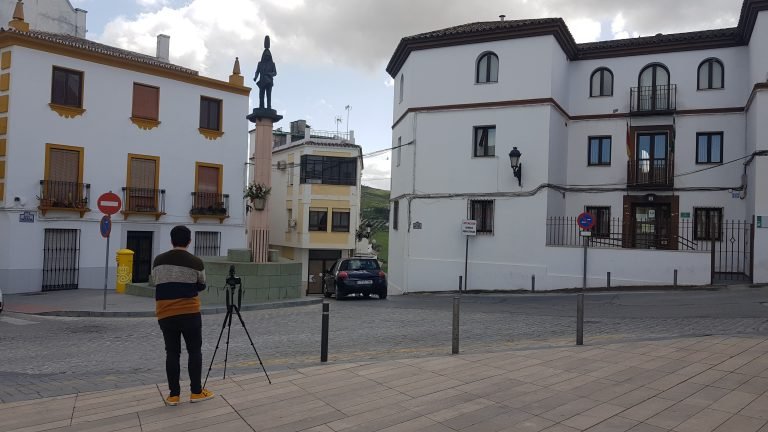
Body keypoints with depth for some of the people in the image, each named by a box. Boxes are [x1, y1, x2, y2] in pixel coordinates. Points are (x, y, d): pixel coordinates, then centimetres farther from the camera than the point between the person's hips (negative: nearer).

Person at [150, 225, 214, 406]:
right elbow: (201, 286, 8)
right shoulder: (196, 262, -6)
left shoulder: (158, 260, 2)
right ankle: (196, 392, 12)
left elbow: (154, 282, 17)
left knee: (172, 352, 9)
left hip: (165, 314, 3)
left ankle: (173, 395, 12)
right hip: (190, 313, -3)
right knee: (194, 351, 8)